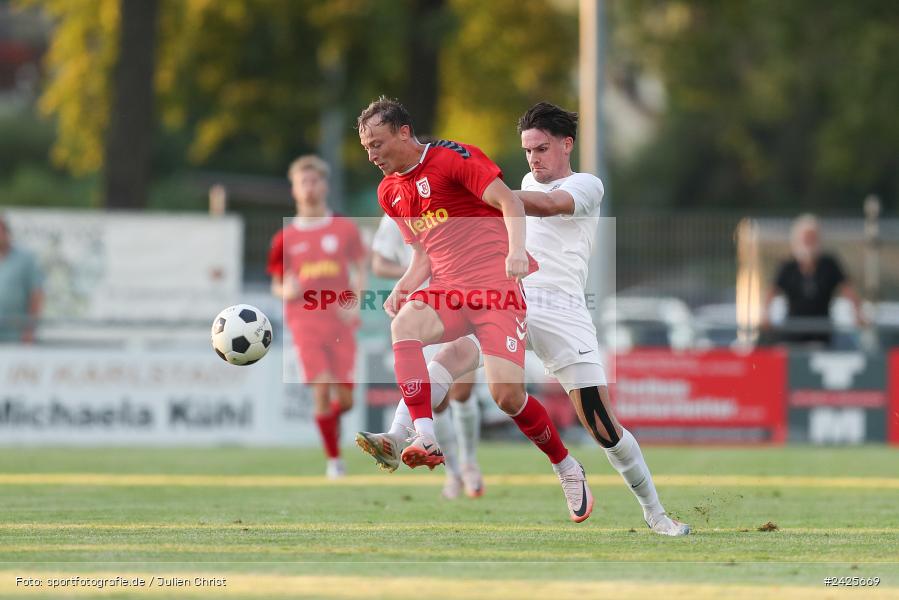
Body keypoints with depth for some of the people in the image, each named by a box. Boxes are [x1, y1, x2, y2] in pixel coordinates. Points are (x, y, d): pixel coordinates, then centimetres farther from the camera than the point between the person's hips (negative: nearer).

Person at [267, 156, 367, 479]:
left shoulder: (345, 228, 7)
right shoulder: (285, 238, 7)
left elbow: (360, 271, 10)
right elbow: (277, 284, 14)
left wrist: (354, 304, -7)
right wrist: (285, 291, -10)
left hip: (340, 321, 1)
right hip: (304, 321, -1)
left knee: (344, 397, -1)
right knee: (322, 388, -17)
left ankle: (331, 419, 35)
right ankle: (333, 458, -8)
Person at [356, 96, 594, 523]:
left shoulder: (453, 157, -6)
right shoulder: (389, 192, 16)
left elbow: (509, 203, -12)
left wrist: (517, 250, -29)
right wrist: (403, 287, 3)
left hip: (496, 282, -6)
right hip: (448, 289, 6)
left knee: (506, 395, -15)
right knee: (403, 323, -30)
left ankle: (567, 468, 11)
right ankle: (424, 439, -40)